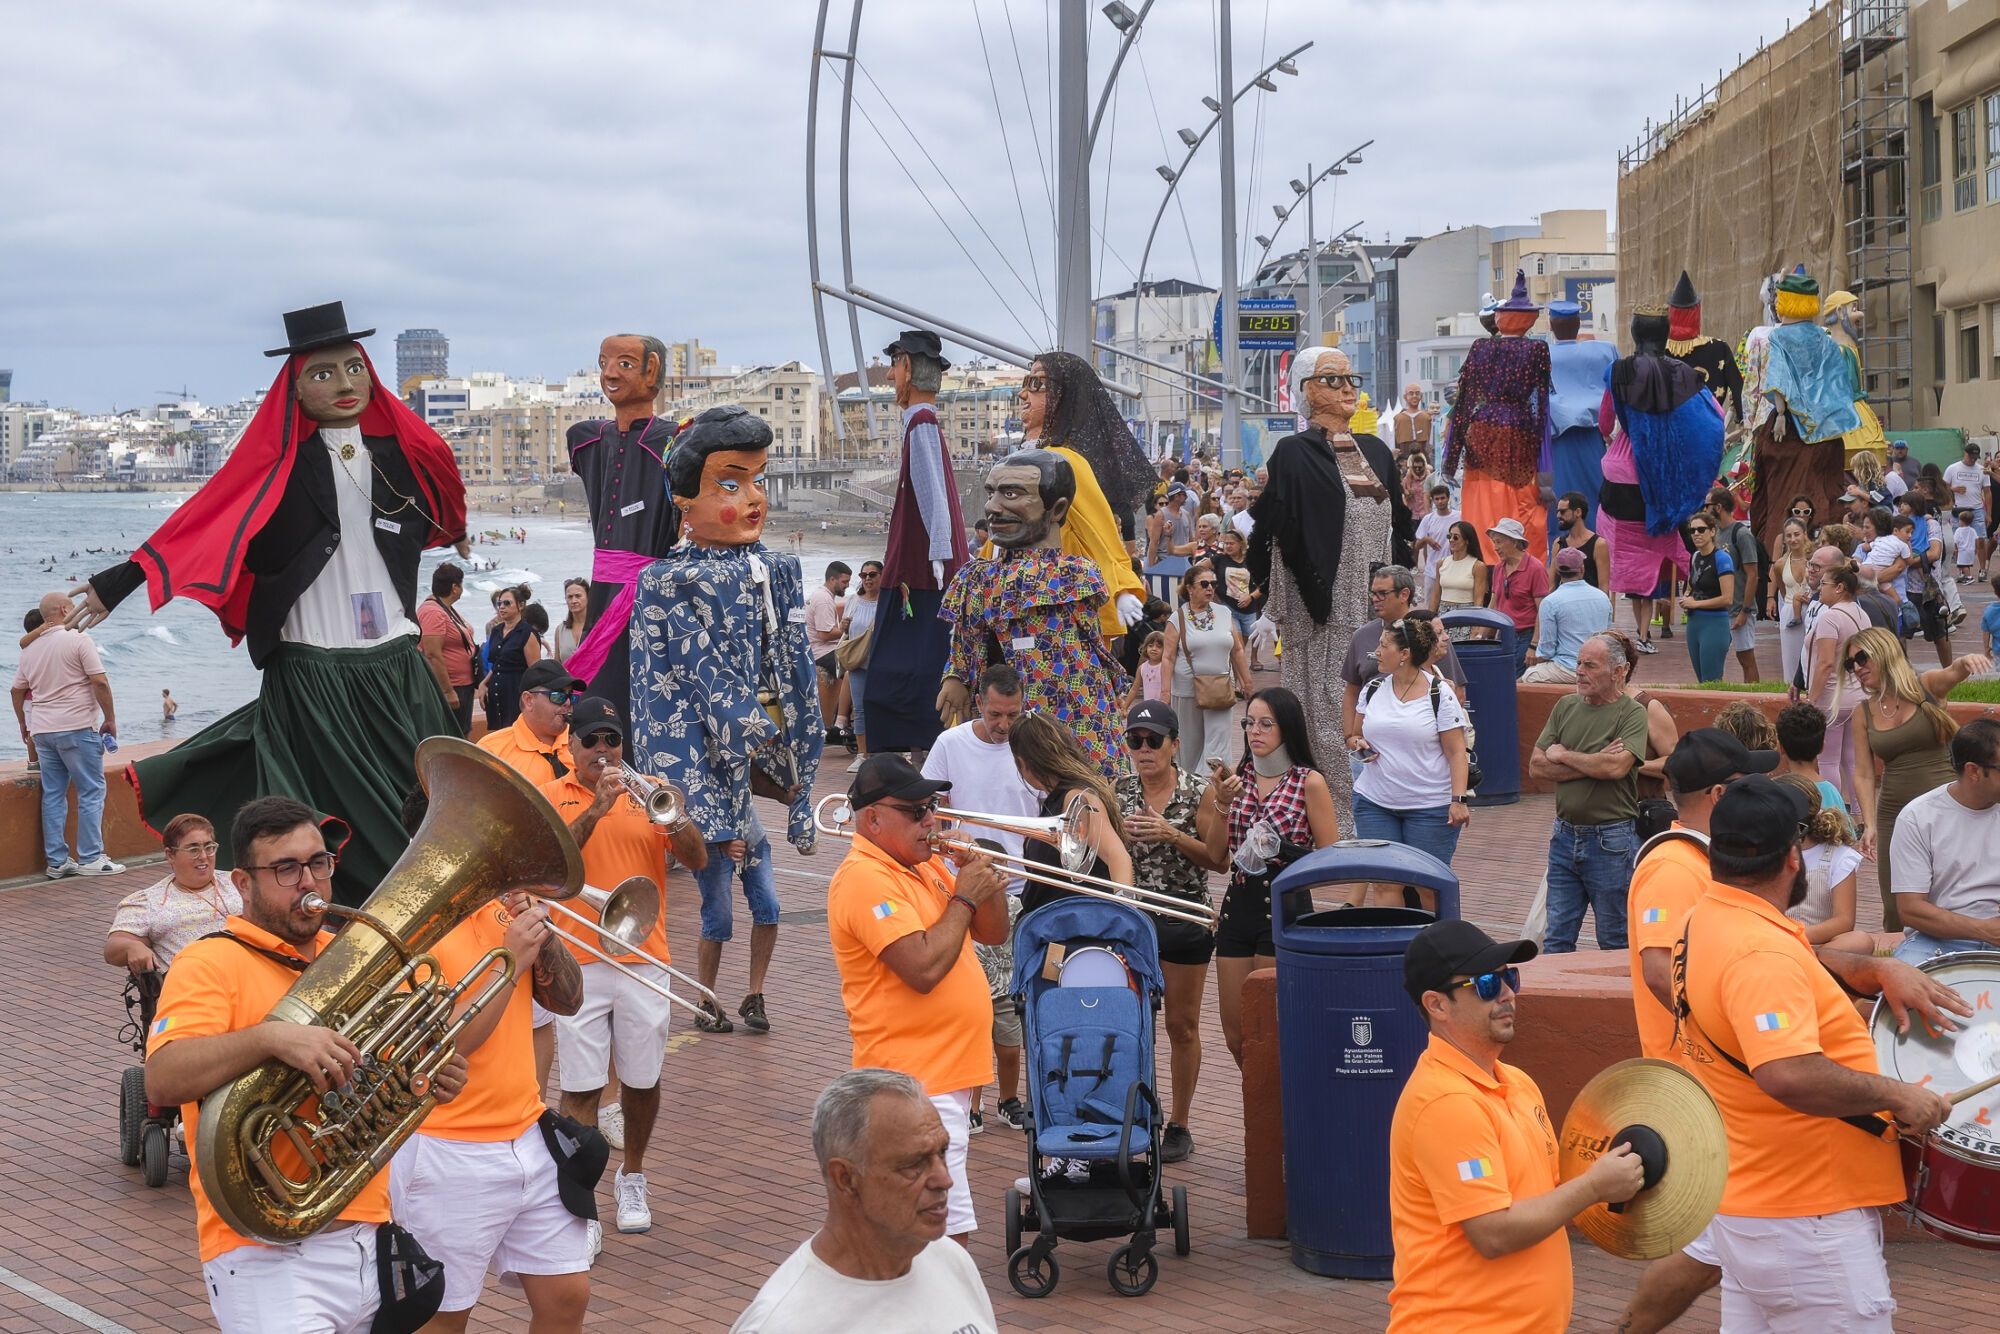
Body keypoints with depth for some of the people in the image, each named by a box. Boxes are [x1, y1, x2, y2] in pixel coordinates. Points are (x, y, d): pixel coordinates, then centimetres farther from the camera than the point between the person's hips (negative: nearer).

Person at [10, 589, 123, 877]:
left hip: (42, 731, 7)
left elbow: (17, 690, 20)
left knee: (53, 794, 9)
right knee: (91, 792, -1)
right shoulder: (78, 640, -8)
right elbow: (100, 682, -13)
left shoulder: (30, 648, 11)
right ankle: (90, 858, -3)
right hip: (77, 727, -6)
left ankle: (56, 861, 9)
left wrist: (24, 726, 31)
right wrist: (110, 719, -4)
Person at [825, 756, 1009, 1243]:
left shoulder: (924, 865, 14)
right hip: (917, 1081, -10)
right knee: (948, 1232, -12)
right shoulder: (865, 879, -15)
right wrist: (964, 897, -13)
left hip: (950, 1070, 10)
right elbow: (924, 969, -24)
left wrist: (984, 877, 0)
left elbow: (993, 933, 18)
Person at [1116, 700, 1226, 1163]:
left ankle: (1178, 1124, 18)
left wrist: (1173, 835, -21)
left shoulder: (1197, 793, -6)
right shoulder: (1117, 793, 2)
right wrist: (1116, 833, -12)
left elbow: (1221, 861, -8)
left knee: (1182, 1025, 8)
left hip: (1184, 914, -2)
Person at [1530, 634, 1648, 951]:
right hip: (1565, 836, 5)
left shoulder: (1632, 713, -7)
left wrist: (1563, 755, -8)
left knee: (1615, 942, 7)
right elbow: (1537, 766, 1)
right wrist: (1592, 765, -12)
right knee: (1557, 940, 9)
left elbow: (1617, 767, -23)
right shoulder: (1566, 707, 8)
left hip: (1611, 840, -5)